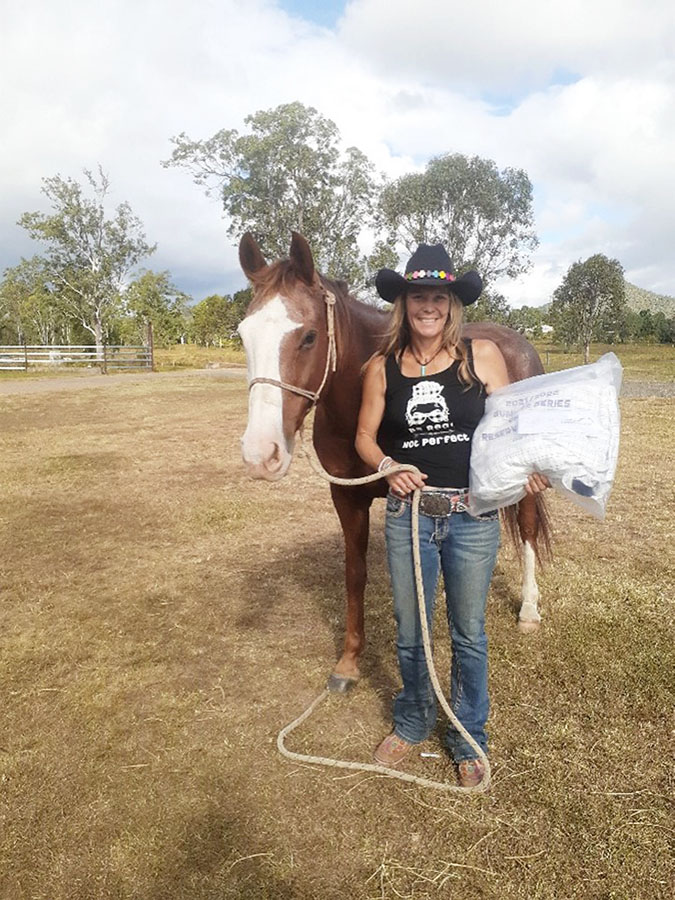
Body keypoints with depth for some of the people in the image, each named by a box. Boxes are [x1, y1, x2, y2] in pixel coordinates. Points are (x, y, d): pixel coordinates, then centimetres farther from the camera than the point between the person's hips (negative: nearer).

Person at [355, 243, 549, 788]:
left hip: (473, 516, -1)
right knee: (410, 632, 17)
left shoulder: (482, 356, -4)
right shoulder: (383, 367, 0)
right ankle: (412, 724, 44)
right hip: (409, 514, 2)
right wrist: (387, 466, -16)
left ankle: (469, 739, 39)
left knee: (469, 635, 15)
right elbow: (365, 436, 4)